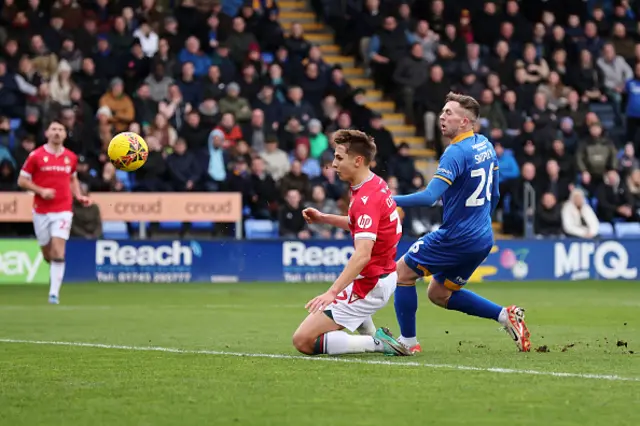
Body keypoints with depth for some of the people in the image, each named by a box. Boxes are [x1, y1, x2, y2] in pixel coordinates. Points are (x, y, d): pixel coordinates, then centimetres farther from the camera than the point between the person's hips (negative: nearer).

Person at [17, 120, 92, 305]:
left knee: (58, 252, -14)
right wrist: (41, 191, -15)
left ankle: (54, 292, -14)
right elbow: (22, 181, -1)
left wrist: (79, 196, 8)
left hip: (63, 210, 0)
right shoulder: (36, 156, -4)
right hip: (41, 211, 0)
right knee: (47, 254, 8)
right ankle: (56, 273, 42)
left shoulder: (71, 157, 6)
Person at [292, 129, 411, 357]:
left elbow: (363, 255, -34)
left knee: (303, 340, -10)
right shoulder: (376, 184, 5)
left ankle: (376, 343, -12)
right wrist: (324, 218, 16)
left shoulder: (366, 198, -24)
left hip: (369, 284, -10)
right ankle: (372, 336, 26)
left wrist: (332, 292, -41)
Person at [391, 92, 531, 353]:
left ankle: (408, 342, 8)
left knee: (402, 271, 6)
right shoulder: (485, 146, 8)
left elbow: (429, 197, -28)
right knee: (439, 295, 21)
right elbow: (494, 195, 18)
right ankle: (506, 315, 12)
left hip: (456, 238, -9)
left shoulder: (456, 153, -19)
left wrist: (390, 200, -23)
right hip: (483, 239, 9)